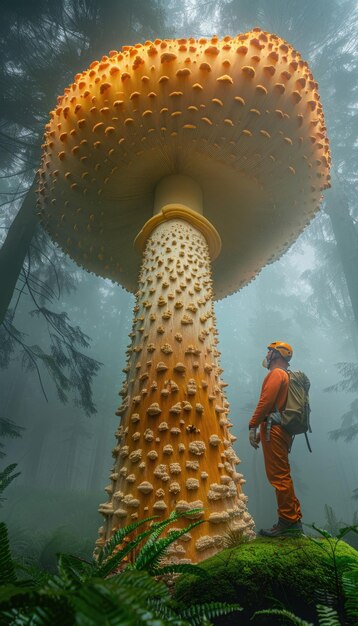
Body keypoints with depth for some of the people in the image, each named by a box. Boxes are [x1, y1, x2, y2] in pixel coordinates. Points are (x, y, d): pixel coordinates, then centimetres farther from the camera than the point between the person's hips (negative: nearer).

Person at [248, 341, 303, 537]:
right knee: (282, 476, 14)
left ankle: (287, 521, 1)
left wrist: (253, 426, -16)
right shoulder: (286, 375, 23)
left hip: (274, 430, -10)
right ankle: (294, 520, 21)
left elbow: (266, 401, -19)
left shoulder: (276, 373, -7)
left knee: (278, 476, -5)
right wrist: (262, 430, 22)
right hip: (282, 431, 10)